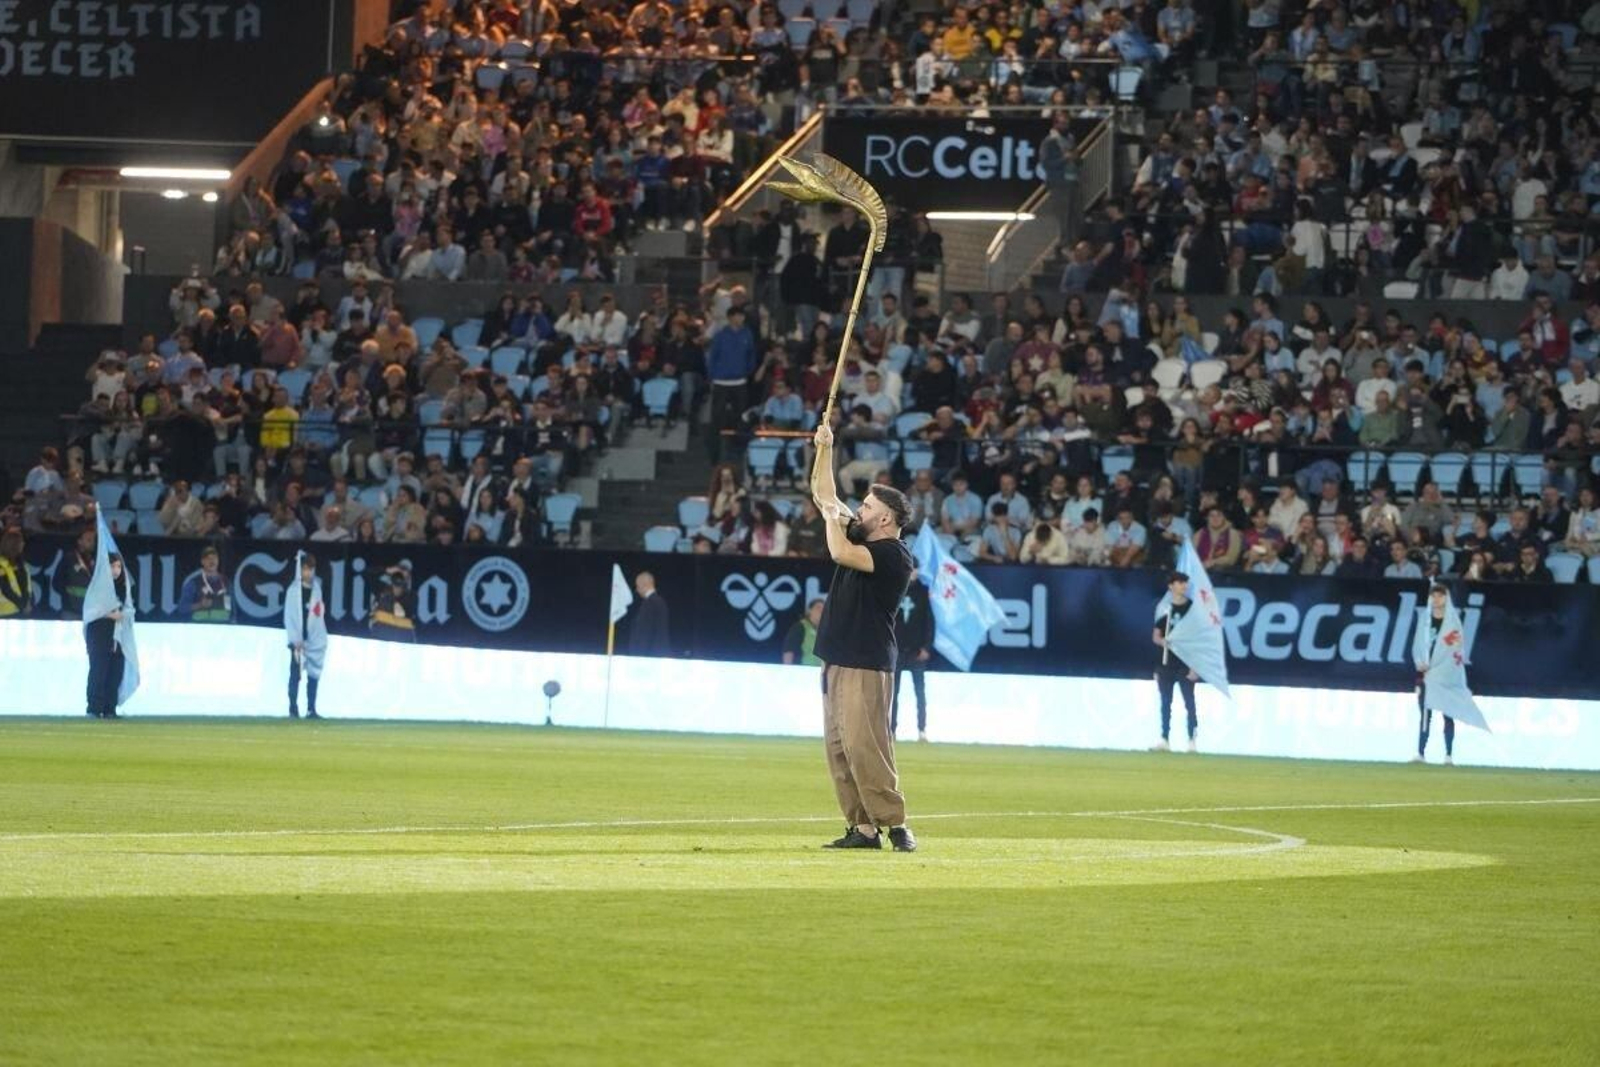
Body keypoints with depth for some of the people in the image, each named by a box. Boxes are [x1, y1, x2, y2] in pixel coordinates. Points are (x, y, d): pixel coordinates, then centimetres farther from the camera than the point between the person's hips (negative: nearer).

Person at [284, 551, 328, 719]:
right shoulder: (294, 590, -6)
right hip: (298, 640, -4)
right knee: (295, 673, -4)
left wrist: (321, 638, 8)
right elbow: (289, 616, -8)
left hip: (314, 640, 4)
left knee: (314, 674, 4)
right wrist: (295, 639, -12)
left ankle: (311, 709, 8)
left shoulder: (317, 589, 8)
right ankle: (293, 708, -1)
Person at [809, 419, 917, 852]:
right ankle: (862, 828, 6)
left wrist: (832, 517, -9)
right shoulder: (858, 538, 15)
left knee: (864, 745, -16)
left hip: (866, 665, -9)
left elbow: (841, 553, -25)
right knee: (839, 748, 5)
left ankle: (894, 824, -15)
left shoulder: (895, 555, -11)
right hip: (836, 661, 9)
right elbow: (823, 495, 20)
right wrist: (824, 448, 12)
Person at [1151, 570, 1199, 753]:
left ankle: (1192, 741, -5)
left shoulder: (1193, 608, -1)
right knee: (1165, 702, 6)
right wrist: (1163, 641, -12)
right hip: (1166, 662, 3)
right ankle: (1164, 740, 12)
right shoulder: (1164, 609, 7)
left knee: (1189, 702, -6)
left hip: (1186, 663, -3)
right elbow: (1156, 636, 12)